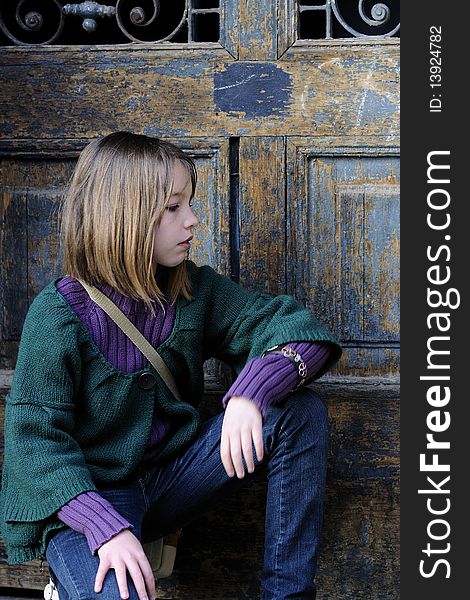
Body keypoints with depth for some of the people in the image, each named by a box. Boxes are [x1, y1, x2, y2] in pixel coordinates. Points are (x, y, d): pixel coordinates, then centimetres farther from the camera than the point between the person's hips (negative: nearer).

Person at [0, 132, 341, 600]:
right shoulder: (59, 312, -13)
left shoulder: (194, 290, 1)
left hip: (173, 473, 6)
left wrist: (250, 393, -29)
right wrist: (107, 527, -32)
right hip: (86, 494, -6)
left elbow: (296, 325, -7)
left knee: (300, 410, -13)